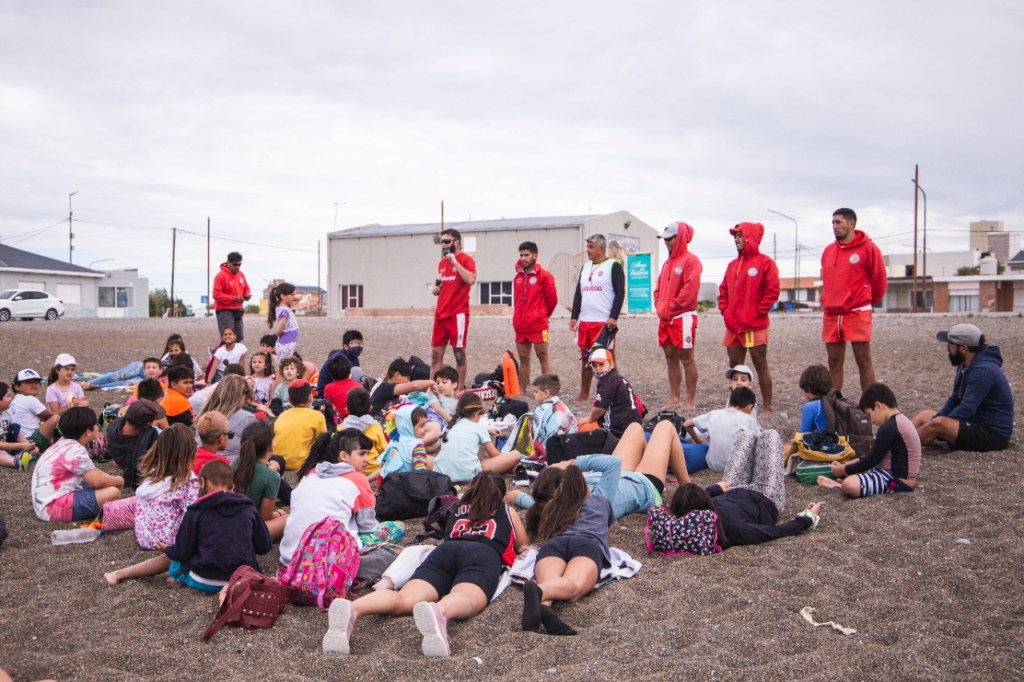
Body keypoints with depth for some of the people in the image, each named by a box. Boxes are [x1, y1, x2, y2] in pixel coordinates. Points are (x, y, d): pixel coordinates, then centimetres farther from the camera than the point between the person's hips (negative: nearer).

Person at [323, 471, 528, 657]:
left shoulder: (458, 509, 41)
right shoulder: (507, 511, 36)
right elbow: (524, 546, 52)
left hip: (445, 550, 3)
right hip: (484, 555, -3)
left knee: (406, 598, -24)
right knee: (464, 599, -35)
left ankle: (351, 609, -56)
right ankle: (438, 612, -73)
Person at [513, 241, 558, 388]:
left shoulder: (544, 276, -6)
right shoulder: (517, 277, 11)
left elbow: (552, 299, -3)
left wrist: (543, 316, 8)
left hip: (538, 325, -6)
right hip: (520, 326, 6)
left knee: (543, 357, -3)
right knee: (523, 359, 11)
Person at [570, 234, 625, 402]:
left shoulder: (614, 266, -4)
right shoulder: (585, 268, 16)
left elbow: (620, 293, -11)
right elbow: (578, 293, 17)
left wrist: (613, 317, -18)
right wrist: (574, 316, 9)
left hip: (605, 322, -7)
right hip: (585, 321, 7)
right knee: (586, 358, 12)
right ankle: (584, 394, 20)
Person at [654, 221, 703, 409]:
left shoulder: (691, 260, -8)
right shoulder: (668, 262, 18)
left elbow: (690, 290, -18)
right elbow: (659, 288, 21)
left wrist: (671, 307, -15)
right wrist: (659, 307, 5)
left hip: (683, 316, -8)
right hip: (665, 318, 8)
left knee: (686, 357, -4)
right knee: (671, 358, 9)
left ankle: (689, 401, 0)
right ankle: (674, 398, 15)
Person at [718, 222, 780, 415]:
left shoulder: (765, 262, -5)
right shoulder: (732, 265, 16)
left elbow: (772, 291, -10)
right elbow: (723, 291, 19)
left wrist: (757, 312, -13)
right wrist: (725, 311, 5)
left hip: (755, 326, -7)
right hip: (732, 326, 7)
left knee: (761, 365, -2)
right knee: (735, 366, 9)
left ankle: (766, 407, 3)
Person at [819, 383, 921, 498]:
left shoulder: (889, 428, -21)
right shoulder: (900, 420, 11)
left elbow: (871, 461, -15)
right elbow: (875, 456, 17)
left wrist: (844, 470, -4)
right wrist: (847, 466, 10)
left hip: (899, 480, -11)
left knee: (849, 485, -31)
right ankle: (841, 483, -2)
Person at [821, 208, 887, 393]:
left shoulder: (868, 248, -4)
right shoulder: (828, 251, 12)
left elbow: (879, 280, 1)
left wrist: (868, 302, 10)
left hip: (857, 313, -5)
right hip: (831, 315, 5)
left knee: (863, 361, -1)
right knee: (834, 362, 7)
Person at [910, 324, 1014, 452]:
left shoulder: (983, 371, -23)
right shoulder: (965, 366, 8)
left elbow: (966, 410, -26)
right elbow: (954, 401, 14)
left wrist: (935, 425, -19)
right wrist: (932, 422, 0)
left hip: (993, 434, -10)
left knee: (938, 424, -29)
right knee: (924, 415, 11)